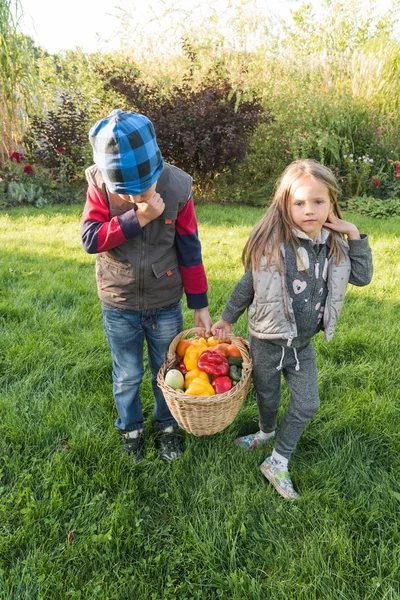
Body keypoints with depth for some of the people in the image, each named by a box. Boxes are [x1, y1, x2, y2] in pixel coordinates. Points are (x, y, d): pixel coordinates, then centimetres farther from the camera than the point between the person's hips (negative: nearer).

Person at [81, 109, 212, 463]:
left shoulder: (176, 187, -15)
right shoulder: (100, 185, -14)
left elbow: (190, 250, -9)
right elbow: (90, 240, -20)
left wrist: (200, 305, -5)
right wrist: (138, 218, -31)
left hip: (165, 304, 0)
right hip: (119, 305, 0)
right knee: (127, 376, 17)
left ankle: (167, 426, 45)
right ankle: (130, 429, 45)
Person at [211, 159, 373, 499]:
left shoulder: (334, 244, -7)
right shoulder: (272, 243, -20)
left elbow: (362, 277, 2)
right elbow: (248, 285, -8)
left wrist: (355, 236, -10)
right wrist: (227, 319, 3)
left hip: (304, 343, 4)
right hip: (268, 342, -3)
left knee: (307, 405, 8)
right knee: (268, 399, 18)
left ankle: (277, 463, 28)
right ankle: (267, 432, 53)